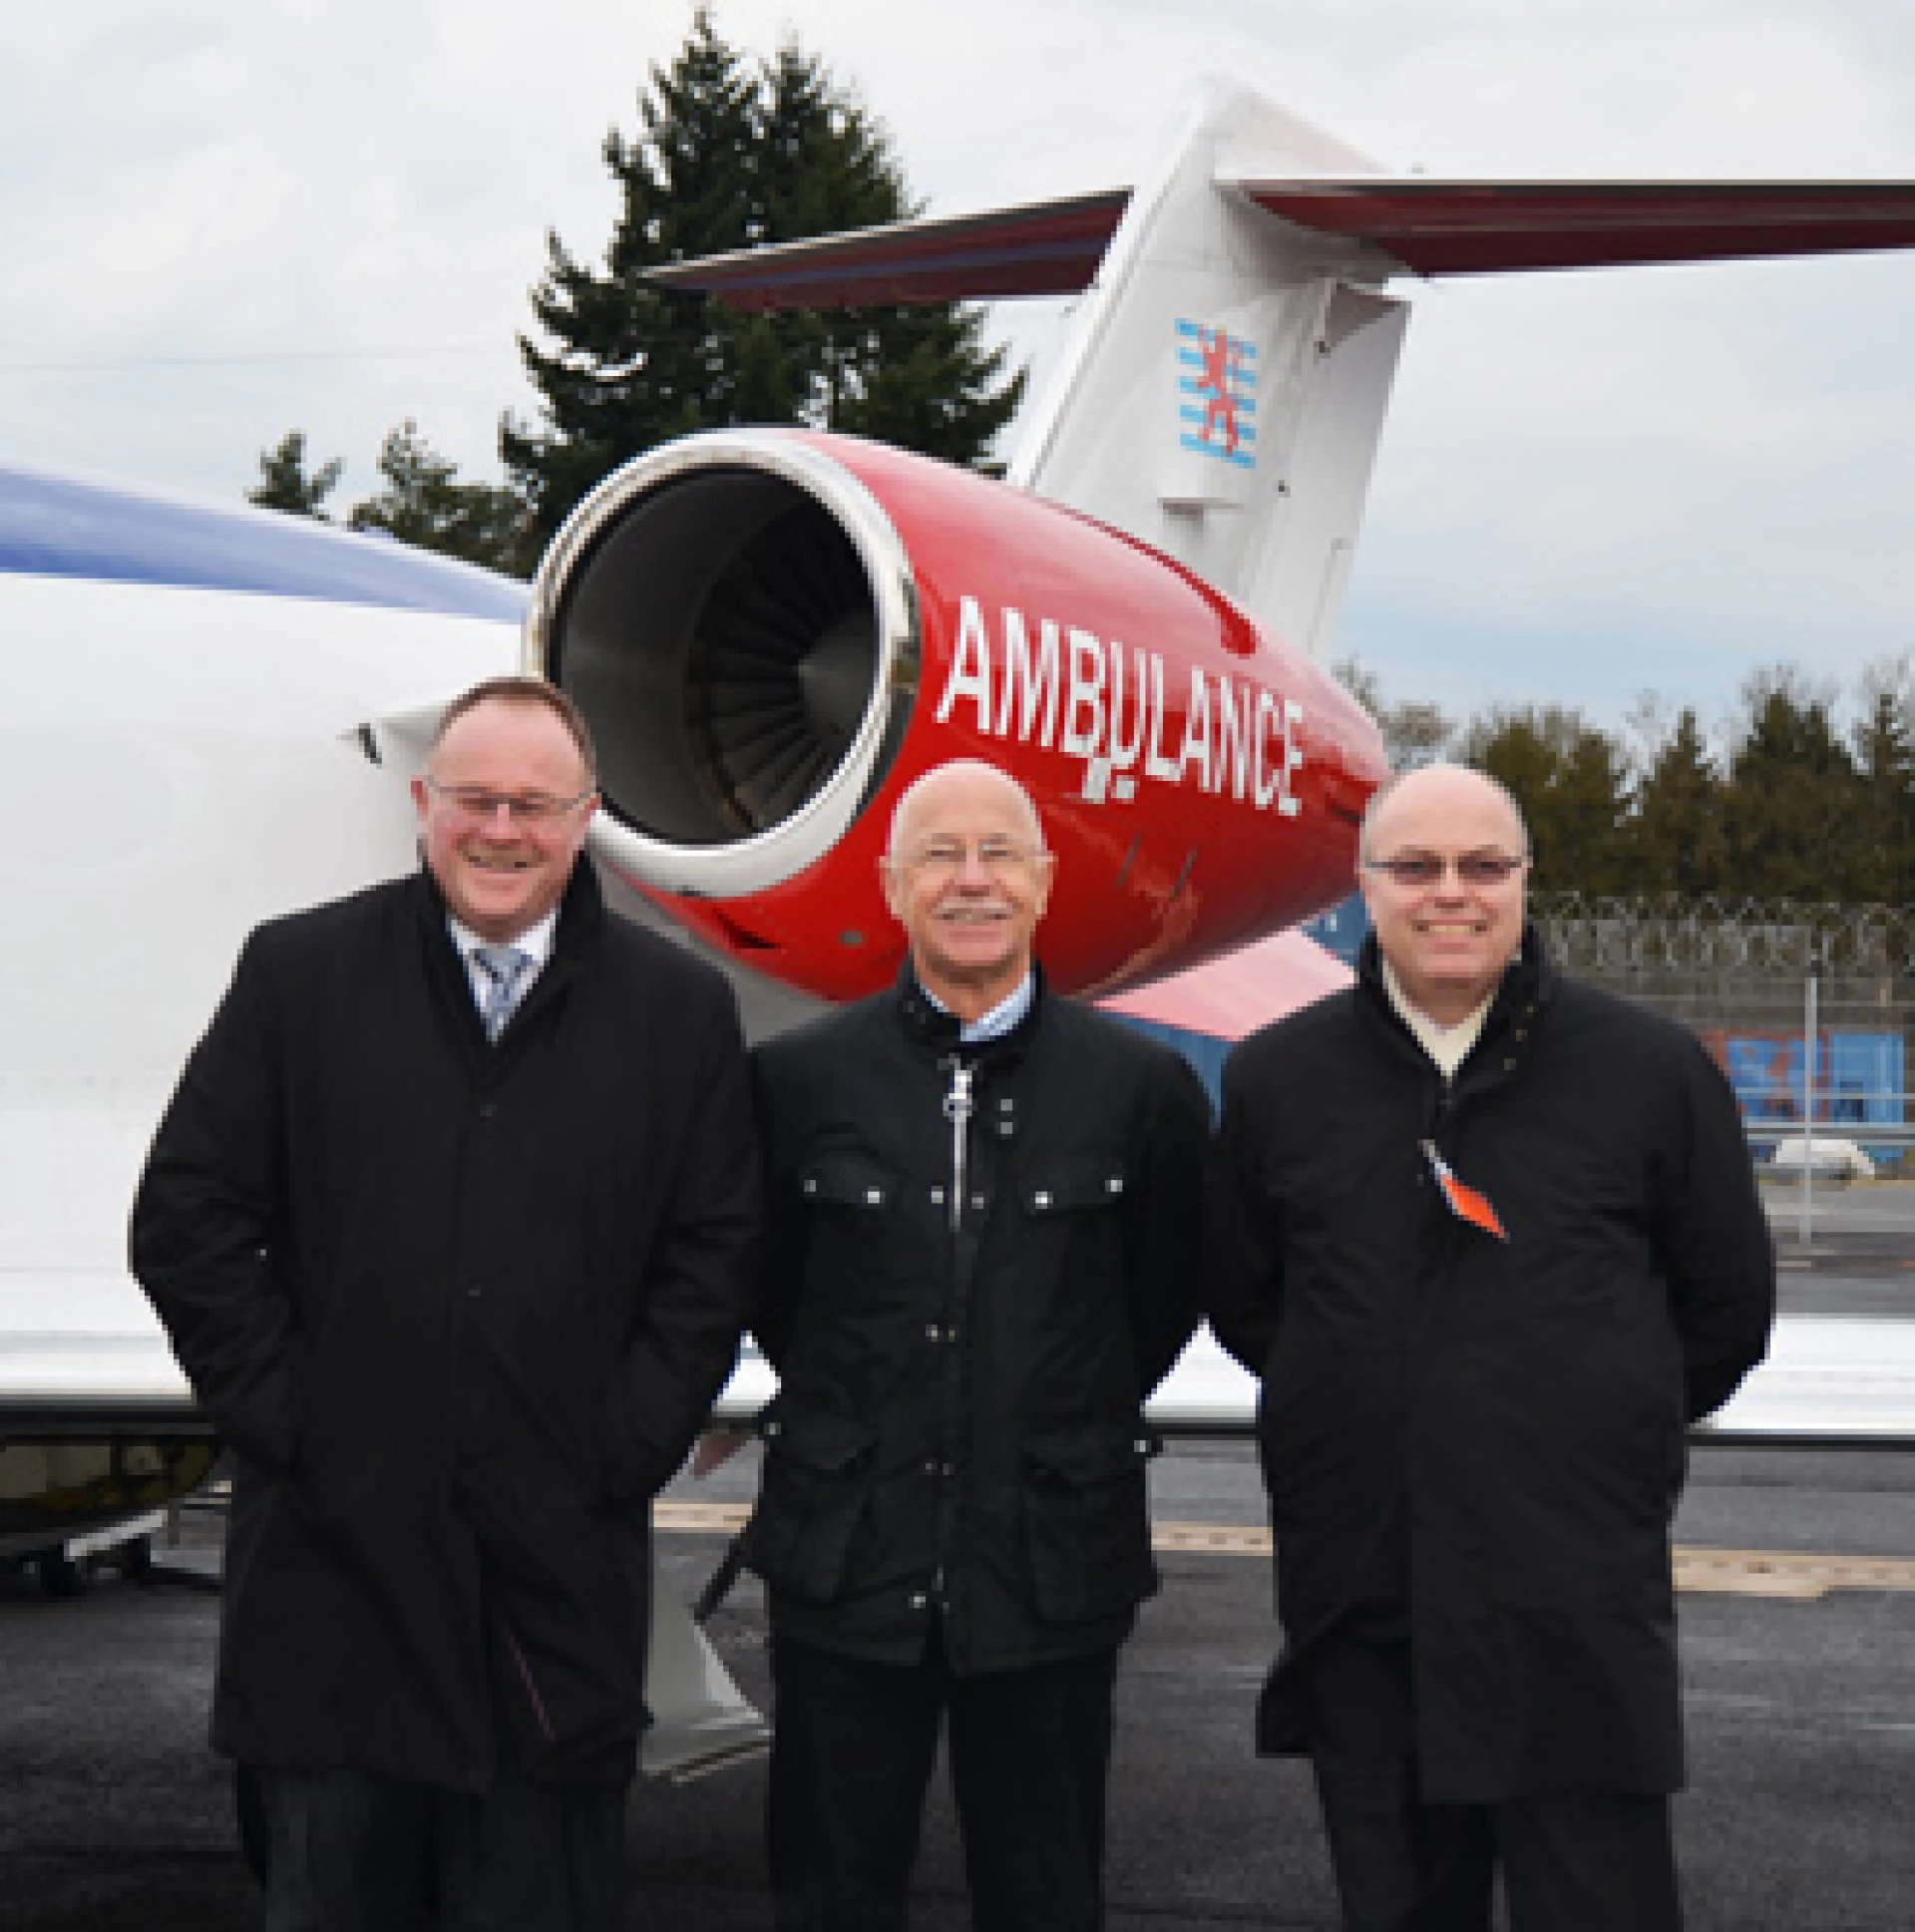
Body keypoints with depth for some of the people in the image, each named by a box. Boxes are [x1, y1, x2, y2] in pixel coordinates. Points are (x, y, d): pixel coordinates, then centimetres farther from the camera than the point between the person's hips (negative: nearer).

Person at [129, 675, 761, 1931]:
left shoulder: (681, 1012, 6)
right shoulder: (298, 974, 4)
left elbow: (712, 1255, 4)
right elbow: (189, 1219, 1)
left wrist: (623, 1450, -4)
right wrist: (283, 1421, -6)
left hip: (559, 1558, 0)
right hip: (335, 1542, 0)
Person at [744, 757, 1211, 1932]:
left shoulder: (1145, 1087, -3)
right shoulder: (798, 1080, -1)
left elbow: (1167, 1299, 9)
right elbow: (764, 1286, 11)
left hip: (1053, 1566, 0)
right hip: (847, 1561, 1)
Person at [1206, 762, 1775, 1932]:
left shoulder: (1654, 1073, 0)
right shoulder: (1277, 1080, 6)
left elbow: (1728, 1311, 9)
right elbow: (1241, 1300, 17)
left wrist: (1610, 1428, 9)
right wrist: (1363, 1410, 11)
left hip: (1581, 1613, -2)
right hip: (1360, 1609, 3)